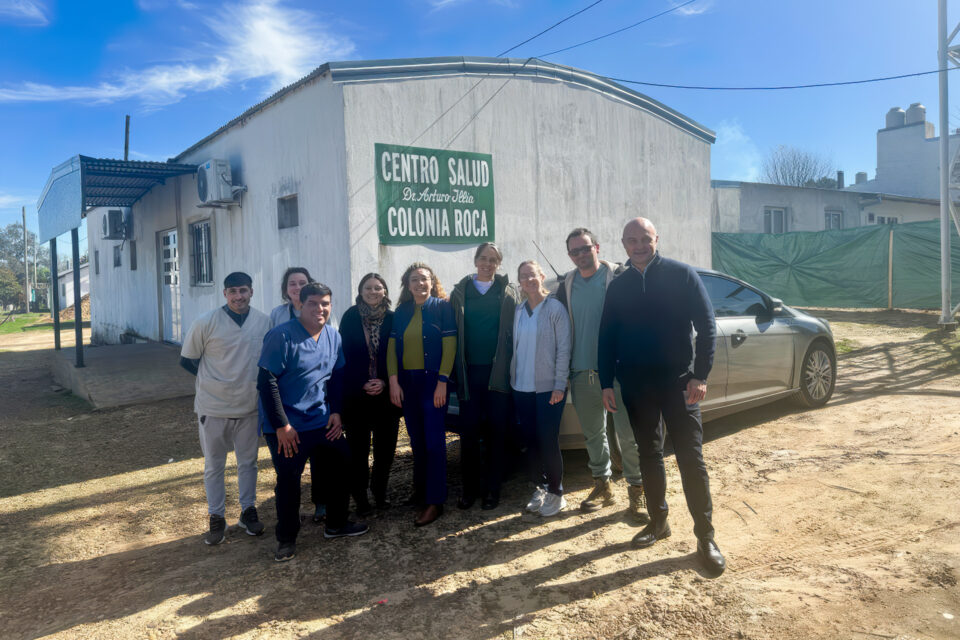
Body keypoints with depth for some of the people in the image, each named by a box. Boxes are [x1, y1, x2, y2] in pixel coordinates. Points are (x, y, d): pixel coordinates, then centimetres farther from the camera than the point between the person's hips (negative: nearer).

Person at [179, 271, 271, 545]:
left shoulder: (264, 322, -3)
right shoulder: (207, 322, -10)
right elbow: (187, 360, 0)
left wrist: (254, 382, 0)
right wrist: (215, 380, -1)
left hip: (250, 406, 2)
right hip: (213, 407, -2)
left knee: (248, 461, 14)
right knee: (213, 465, 11)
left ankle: (248, 511, 30)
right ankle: (216, 518, 25)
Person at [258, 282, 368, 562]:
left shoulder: (333, 336, 4)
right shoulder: (281, 336, -16)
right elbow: (267, 382, -17)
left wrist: (336, 412, 3)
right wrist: (282, 425, -18)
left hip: (323, 421, 6)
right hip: (287, 426, -6)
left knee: (341, 468, 10)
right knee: (288, 481, 3)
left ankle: (335, 525, 31)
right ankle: (286, 539, 24)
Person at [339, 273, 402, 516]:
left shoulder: (392, 319, 3)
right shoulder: (350, 317, 1)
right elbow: (344, 355, 0)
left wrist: (384, 382, -10)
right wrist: (362, 384, -9)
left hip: (385, 393, 1)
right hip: (356, 393, -1)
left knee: (386, 445, 5)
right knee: (358, 447, 2)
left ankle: (379, 491, 24)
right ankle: (360, 496, 15)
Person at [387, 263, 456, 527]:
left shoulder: (443, 307, -2)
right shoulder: (401, 312, 10)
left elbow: (449, 346, -8)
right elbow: (392, 347, 6)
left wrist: (442, 382, -14)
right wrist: (393, 381, -4)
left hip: (433, 381, -4)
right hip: (407, 383, 4)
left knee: (434, 442, -4)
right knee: (417, 441, 11)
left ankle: (434, 501, 3)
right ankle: (420, 492, 24)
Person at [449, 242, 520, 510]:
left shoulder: (509, 292, 5)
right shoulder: (460, 292, 8)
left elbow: (516, 331, 5)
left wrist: (511, 367, -4)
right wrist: (455, 371, 1)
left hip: (498, 371, -1)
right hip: (469, 372, 1)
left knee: (496, 433, 5)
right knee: (468, 433, 3)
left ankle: (492, 489, 17)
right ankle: (470, 488, 16)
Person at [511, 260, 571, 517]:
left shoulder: (555, 308, -6)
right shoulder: (519, 311, 10)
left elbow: (564, 349, -9)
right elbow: (516, 348, 13)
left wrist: (559, 385, -13)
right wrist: (514, 379, 6)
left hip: (548, 387, -5)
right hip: (522, 387, 5)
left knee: (548, 441, -2)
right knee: (530, 440, 10)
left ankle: (556, 493, 14)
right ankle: (539, 488, 24)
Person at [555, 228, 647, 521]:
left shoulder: (619, 277, -3)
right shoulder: (567, 285, 10)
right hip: (582, 373, 5)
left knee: (628, 435, -2)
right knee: (593, 434, 14)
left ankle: (637, 490, 14)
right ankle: (603, 485, 30)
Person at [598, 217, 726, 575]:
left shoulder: (682, 275, -4)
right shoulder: (617, 287, 7)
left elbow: (706, 326, -6)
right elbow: (606, 339, 10)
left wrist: (700, 375, -13)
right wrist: (607, 383, 3)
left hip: (678, 382, -3)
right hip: (635, 386, 4)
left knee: (691, 458, -2)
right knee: (649, 455, 13)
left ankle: (705, 537, 9)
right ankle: (658, 522, 28)